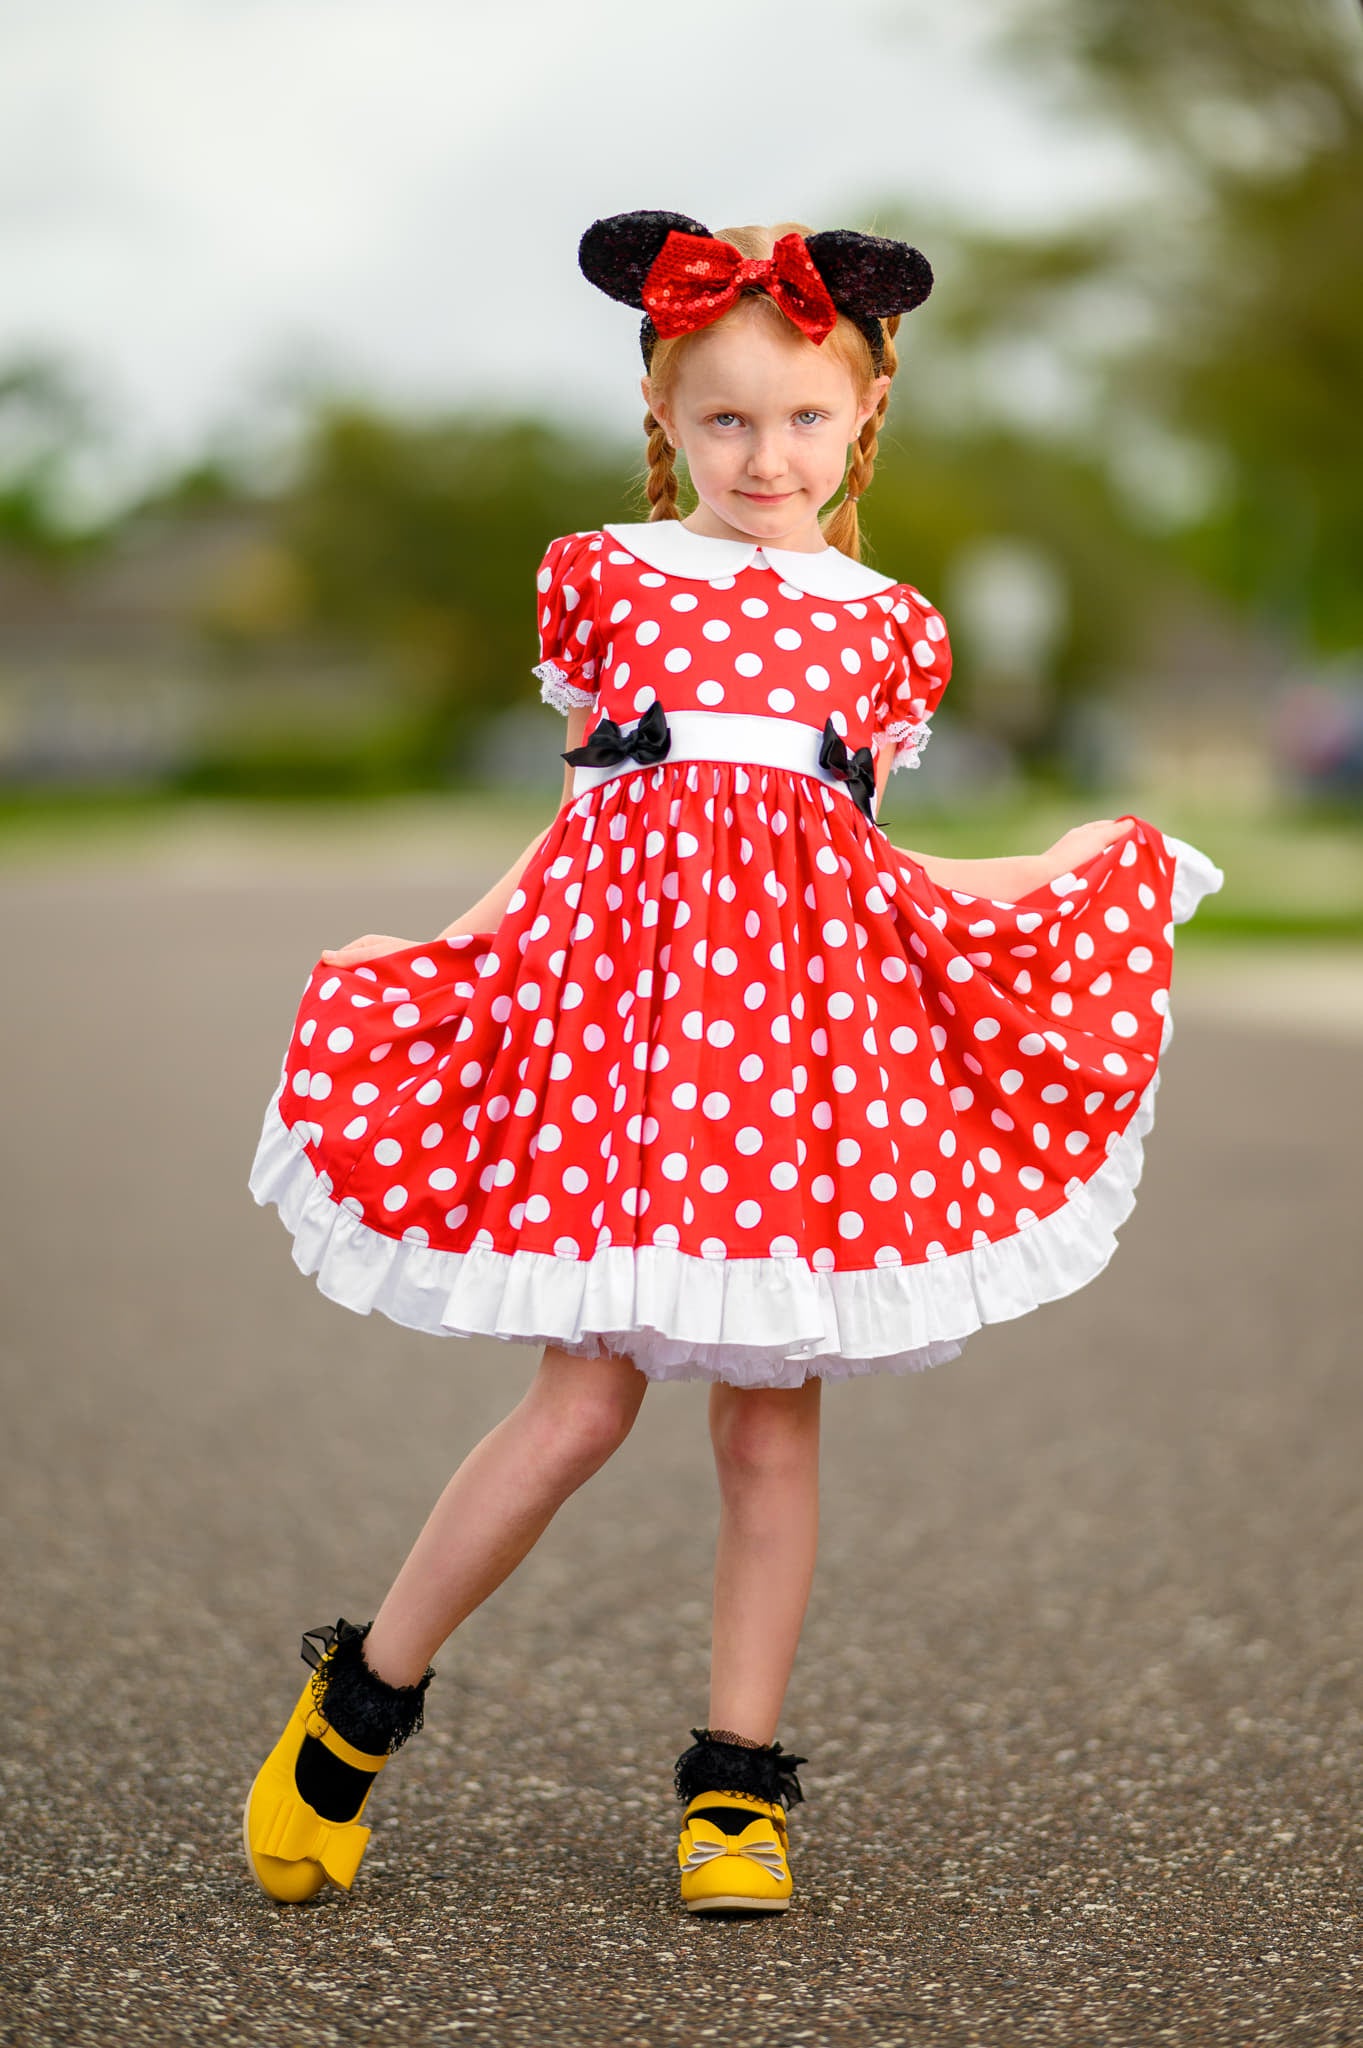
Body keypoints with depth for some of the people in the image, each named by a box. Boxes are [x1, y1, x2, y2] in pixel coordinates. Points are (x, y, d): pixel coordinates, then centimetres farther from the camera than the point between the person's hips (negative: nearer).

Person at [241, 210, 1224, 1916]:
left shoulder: (885, 624, 16)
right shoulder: (602, 577, 13)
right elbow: (584, 818, 14)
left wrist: (1064, 871, 18)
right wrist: (428, 950, 4)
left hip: (808, 976, 2)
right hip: (622, 964, -2)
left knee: (773, 1410, 2)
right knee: (589, 1395, -9)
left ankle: (737, 1784, 15)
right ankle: (358, 1707, 10)